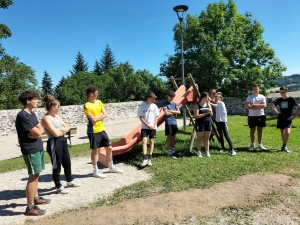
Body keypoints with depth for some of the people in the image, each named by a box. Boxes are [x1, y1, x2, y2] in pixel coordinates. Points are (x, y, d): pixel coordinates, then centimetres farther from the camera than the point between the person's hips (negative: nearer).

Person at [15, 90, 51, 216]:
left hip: (38, 148, 9)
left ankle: (36, 198, 32)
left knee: (36, 175, 18)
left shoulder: (32, 114, 11)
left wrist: (36, 131, -12)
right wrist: (38, 130, 0)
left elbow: (41, 129, 8)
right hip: (30, 150, -9)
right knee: (33, 176, -4)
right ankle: (30, 208, 5)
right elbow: (38, 132, -21)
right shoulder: (22, 115, -19)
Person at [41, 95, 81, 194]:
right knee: (57, 166, 6)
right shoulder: (46, 119, -17)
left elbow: (67, 127, 9)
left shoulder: (57, 116, 9)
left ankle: (70, 181, 41)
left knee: (67, 162, 21)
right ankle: (59, 187, 23)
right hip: (54, 144, -9)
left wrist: (60, 129, -11)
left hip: (62, 141, 9)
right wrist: (63, 129, -4)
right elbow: (56, 133, -24)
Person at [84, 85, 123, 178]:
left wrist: (97, 117, -13)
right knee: (95, 150, 4)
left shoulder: (99, 102, 8)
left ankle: (111, 167, 30)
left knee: (109, 148, 13)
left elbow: (105, 114, 4)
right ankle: (96, 171, 18)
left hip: (101, 129, 7)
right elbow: (93, 119, -21)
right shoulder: (87, 106, -14)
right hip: (93, 131, -7)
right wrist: (101, 114, -5)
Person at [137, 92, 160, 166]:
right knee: (144, 141, -10)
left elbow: (156, 116, 8)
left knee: (151, 141, 5)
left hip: (153, 127, 3)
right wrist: (148, 125, -11)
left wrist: (155, 125, -7)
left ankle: (150, 159, 12)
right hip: (144, 127, -2)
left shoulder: (154, 106, 3)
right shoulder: (142, 106, -5)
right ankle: (145, 159, -11)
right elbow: (141, 117, -5)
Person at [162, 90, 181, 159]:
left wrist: (171, 111, -9)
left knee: (173, 137, 11)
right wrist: (174, 112, -2)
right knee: (169, 137, 0)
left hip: (174, 122, 5)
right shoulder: (165, 104, -3)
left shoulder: (175, 104, 13)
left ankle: (173, 150, 20)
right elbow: (166, 113, -14)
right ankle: (170, 153, 4)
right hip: (168, 122, -5)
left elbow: (178, 112, 2)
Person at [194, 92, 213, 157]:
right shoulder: (197, 105, -8)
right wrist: (205, 113, -20)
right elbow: (196, 116, -16)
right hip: (200, 124, -5)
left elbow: (211, 115, 11)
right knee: (199, 139, 4)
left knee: (207, 138, 11)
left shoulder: (208, 104, 8)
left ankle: (207, 152, 18)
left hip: (208, 123, 5)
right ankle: (199, 152, 12)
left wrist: (210, 112, -12)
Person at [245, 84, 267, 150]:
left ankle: (260, 144, 17)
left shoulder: (262, 97, 3)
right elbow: (247, 106, -14)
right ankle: (252, 144, 20)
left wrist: (255, 105, -14)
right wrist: (259, 107, -13)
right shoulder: (249, 97, 0)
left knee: (260, 130, 7)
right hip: (252, 116, -1)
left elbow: (264, 105, -11)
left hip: (261, 116, 1)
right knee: (252, 130, 8)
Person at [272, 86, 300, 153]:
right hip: (280, 118, 4)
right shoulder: (279, 100, 4)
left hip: (288, 119, -4)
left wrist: (295, 116, -8)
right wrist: (276, 112, 6)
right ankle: (284, 146, 25)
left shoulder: (291, 99, -7)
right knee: (282, 132, 11)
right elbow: (273, 106, 22)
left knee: (287, 132, -19)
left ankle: (284, 146, -6)